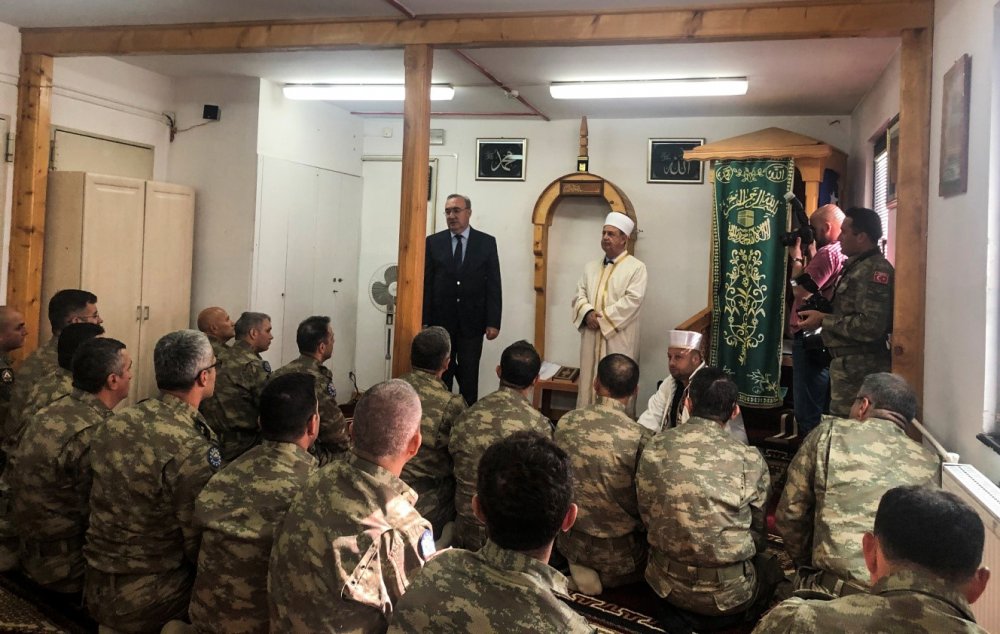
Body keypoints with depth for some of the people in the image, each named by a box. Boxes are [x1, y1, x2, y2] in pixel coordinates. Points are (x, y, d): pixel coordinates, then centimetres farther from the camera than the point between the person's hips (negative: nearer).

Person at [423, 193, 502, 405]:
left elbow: (493, 285, 0)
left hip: (472, 322, -1)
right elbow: (426, 284, 2)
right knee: (441, 376, 7)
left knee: (469, 378, 5)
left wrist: (493, 322, -6)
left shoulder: (487, 242, 2)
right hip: (440, 321, 1)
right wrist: (425, 321, -3)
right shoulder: (433, 242, 3)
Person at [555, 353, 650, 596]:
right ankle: (607, 574, 6)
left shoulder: (565, 423, -9)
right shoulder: (642, 438, -22)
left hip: (570, 542, 4)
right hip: (619, 552, -4)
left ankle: (582, 567, 8)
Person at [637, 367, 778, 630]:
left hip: (666, 582, 3)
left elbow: (647, 516, 4)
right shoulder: (750, 460, -14)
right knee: (770, 568, 28)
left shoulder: (655, 448, -8)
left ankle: (681, 613, 8)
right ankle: (707, 619, 7)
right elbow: (759, 536, 0)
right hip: (726, 592, -3)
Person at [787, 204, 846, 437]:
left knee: (807, 411, -5)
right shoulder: (842, 254, 15)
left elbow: (800, 290, -20)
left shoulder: (828, 253, -16)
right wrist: (810, 254, 14)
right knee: (822, 408, 17)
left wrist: (797, 257, -7)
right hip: (822, 338, 10)